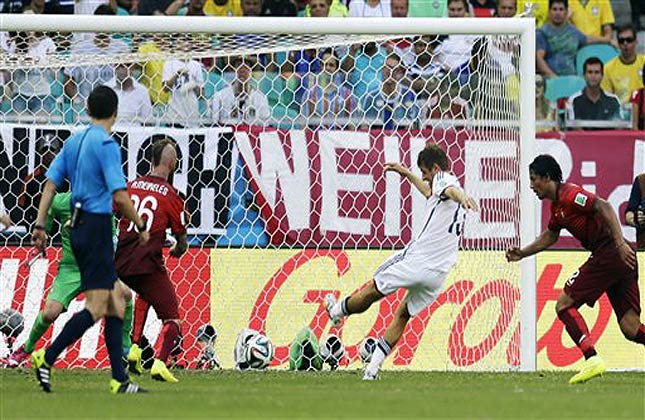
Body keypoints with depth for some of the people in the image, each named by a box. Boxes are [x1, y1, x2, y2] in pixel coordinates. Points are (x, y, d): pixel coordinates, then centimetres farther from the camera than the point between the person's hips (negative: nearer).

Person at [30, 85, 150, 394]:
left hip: (78, 226, 9)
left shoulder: (74, 141, 12)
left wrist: (40, 225, 12)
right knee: (96, 307, -7)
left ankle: (119, 379, 7)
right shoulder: (106, 144, -13)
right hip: (96, 226, -9)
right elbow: (120, 196, -18)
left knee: (116, 298, 10)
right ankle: (46, 358, -13)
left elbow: (51, 183, 11)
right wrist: (141, 227, -5)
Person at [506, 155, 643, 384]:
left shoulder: (570, 195, -9)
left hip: (610, 252, -9)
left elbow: (603, 206, -22)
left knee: (564, 305, -4)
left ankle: (592, 359, -15)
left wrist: (620, 243, -29)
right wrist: (523, 253, 30)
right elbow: (550, 236, 37)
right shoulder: (556, 205, 21)